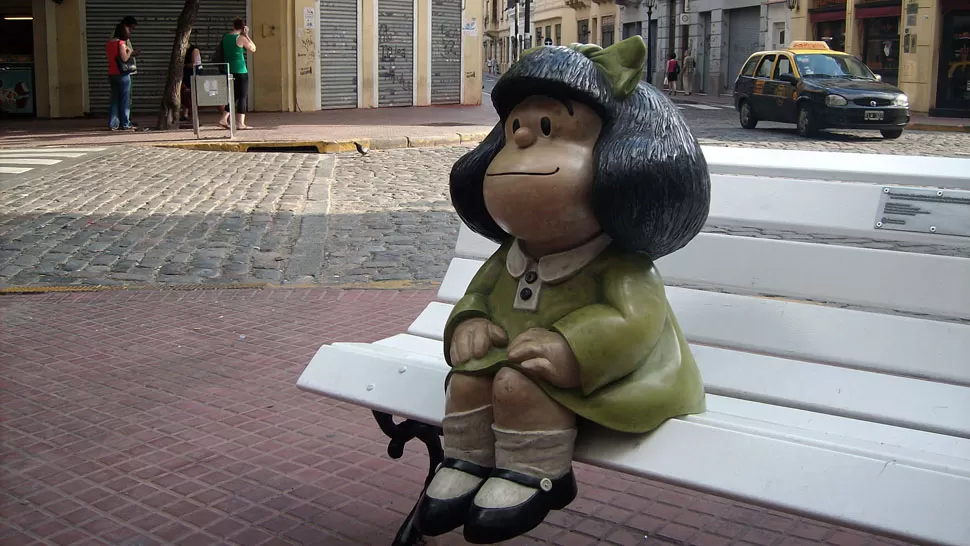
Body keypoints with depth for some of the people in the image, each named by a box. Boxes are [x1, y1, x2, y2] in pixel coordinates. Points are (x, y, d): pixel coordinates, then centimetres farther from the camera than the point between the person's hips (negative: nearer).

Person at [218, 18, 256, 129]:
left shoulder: (225, 37, 8)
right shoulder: (241, 38, -11)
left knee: (234, 96, 15)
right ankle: (240, 123, -1)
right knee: (242, 96, 0)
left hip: (229, 70, 7)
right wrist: (246, 35, 2)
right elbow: (253, 49, -1)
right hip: (240, 70, -7)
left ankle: (224, 119, 7)